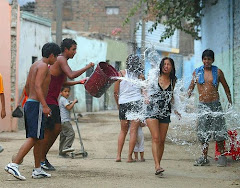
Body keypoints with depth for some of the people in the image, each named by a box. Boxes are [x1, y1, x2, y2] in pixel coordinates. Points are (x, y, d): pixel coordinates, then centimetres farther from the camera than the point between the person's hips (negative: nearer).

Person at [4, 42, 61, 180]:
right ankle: (13, 165, -21)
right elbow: (38, 86, -22)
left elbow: (27, 86, 22)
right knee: (33, 138, -13)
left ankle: (38, 170, 17)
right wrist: (45, 106, -28)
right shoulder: (43, 66, -10)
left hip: (29, 103, 10)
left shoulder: (34, 65, 17)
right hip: (36, 105, -10)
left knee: (38, 138, 13)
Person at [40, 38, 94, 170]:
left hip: (52, 100, 10)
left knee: (57, 128, 10)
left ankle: (43, 157, 18)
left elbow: (63, 83, 26)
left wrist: (79, 82, 17)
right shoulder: (61, 60, -14)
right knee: (49, 130, -7)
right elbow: (71, 75, -29)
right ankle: (41, 160, 2)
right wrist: (87, 67, -18)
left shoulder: (62, 60, 18)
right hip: (47, 99, -10)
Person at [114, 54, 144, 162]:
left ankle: (118, 155, 11)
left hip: (123, 104, 1)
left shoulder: (121, 74, 1)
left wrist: (118, 105, 15)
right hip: (136, 103, -1)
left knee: (123, 130, 15)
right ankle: (130, 156, 1)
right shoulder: (140, 76, 2)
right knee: (133, 131, 2)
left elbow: (116, 92, 3)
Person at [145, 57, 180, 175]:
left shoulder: (172, 81, 7)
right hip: (152, 111, -3)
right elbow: (148, 89, 10)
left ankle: (158, 165, 15)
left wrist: (175, 109, 8)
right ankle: (157, 166, -23)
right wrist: (146, 98, -9)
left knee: (162, 140, 4)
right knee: (156, 138, -15)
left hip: (165, 113, 3)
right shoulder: (155, 77, -1)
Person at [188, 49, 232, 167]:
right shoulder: (197, 72, 6)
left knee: (218, 132, -3)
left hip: (215, 104, -2)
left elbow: (226, 87, 10)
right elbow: (191, 87, 16)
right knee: (203, 133, 2)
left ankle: (222, 156, 8)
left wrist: (230, 102, 7)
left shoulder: (218, 72, 2)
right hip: (202, 105, 2)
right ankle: (204, 158, 8)